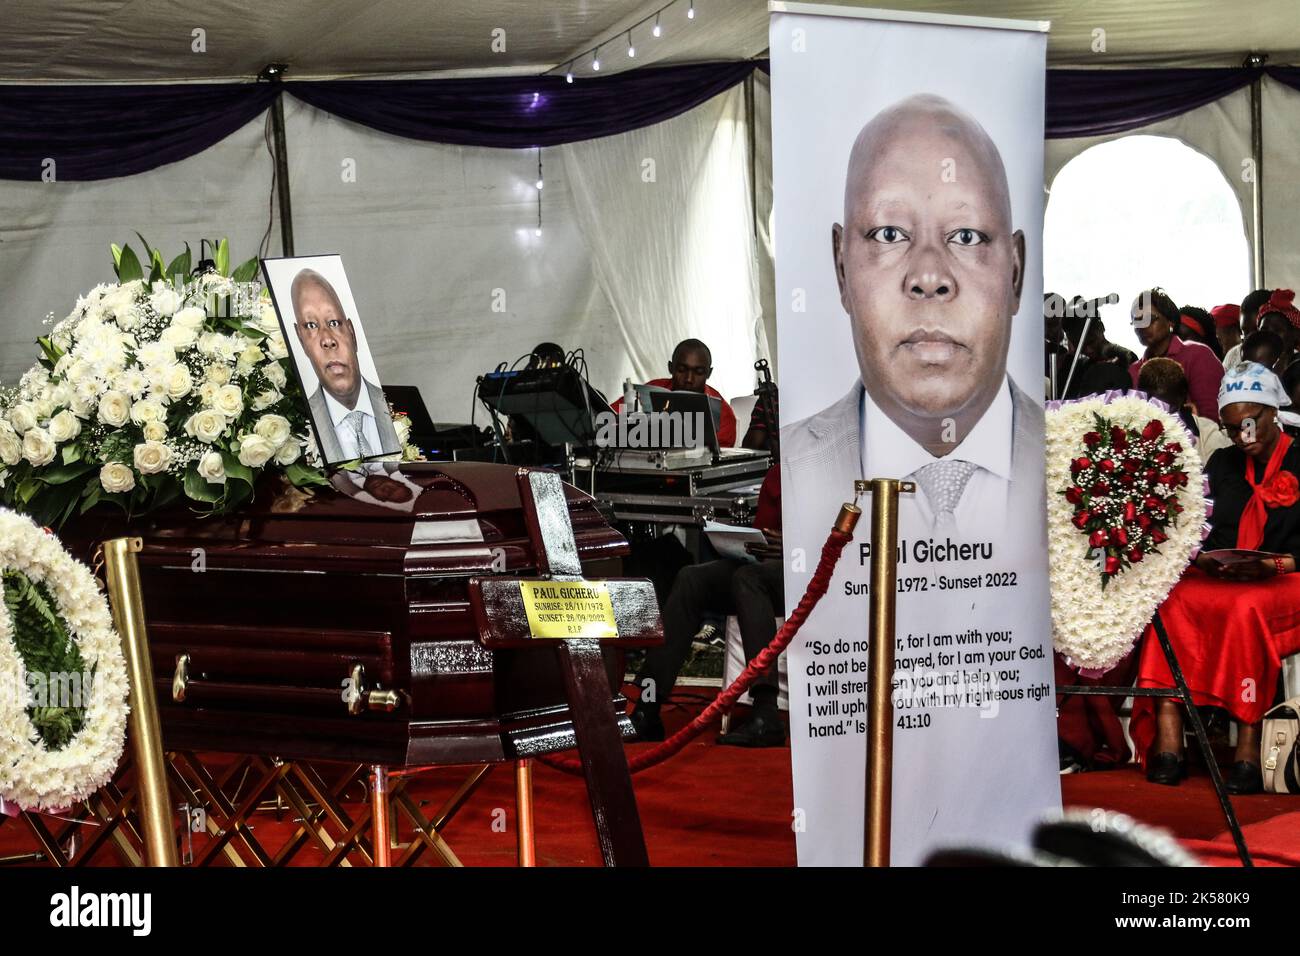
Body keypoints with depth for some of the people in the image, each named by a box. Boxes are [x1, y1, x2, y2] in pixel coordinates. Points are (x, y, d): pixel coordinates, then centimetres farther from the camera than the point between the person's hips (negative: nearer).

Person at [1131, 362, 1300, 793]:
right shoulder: (1222, 464, 21)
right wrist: (1206, 559, -8)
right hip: (1221, 581, 4)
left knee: (1247, 609, -38)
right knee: (1172, 602, -28)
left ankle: (1248, 751, -38)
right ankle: (1167, 741, -38)